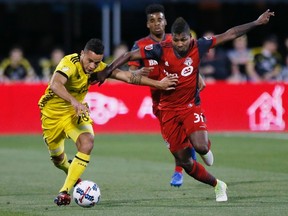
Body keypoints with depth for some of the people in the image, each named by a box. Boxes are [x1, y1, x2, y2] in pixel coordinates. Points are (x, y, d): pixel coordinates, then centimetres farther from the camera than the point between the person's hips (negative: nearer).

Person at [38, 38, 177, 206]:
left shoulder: (98, 67, -12)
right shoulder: (70, 63, -30)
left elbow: (127, 76, -4)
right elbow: (55, 85, -48)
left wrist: (158, 84, -3)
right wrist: (73, 101, -64)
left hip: (75, 111, 4)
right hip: (53, 112, -4)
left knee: (87, 144, -23)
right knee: (57, 157, 12)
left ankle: (65, 192, -19)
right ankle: (72, 174, 50)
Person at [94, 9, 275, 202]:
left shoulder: (198, 47, -10)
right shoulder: (161, 50, -13)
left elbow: (229, 35, -5)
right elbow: (131, 55, -8)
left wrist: (256, 23, -5)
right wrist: (109, 70, -16)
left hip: (191, 107, -1)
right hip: (168, 111, 1)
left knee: (200, 147, -27)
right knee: (184, 162, 2)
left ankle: (206, 147, 12)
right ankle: (217, 185, 23)